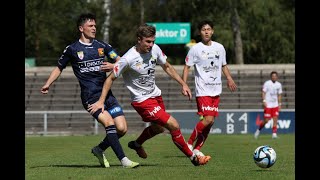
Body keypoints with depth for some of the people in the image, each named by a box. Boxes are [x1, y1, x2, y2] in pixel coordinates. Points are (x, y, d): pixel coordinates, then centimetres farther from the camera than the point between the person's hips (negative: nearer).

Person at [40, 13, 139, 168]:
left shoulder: (102, 46, 13)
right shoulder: (72, 49, 4)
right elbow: (59, 68, 15)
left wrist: (113, 66, -9)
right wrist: (47, 84, 2)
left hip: (106, 93, 5)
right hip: (90, 96, -5)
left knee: (122, 128, -6)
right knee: (109, 122, -24)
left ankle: (99, 149, 19)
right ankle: (123, 160, -24)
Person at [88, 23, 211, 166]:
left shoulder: (155, 49, -7)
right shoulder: (128, 59, -25)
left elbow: (167, 67, 11)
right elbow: (110, 78, -14)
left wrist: (183, 84, 8)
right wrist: (101, 102, -15)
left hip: (156, 95, 8)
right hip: (142, 101, -8)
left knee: (158, 128, 26)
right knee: (174, 125, -14)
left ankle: (137, 144, 53)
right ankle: (193, 158, 0)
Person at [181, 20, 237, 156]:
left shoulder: (220, 48, 11)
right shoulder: (196, 49, -4)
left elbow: (224, 65, 24)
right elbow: (187, 67, -1)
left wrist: (229, 79, 12)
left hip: (216, 90, 6)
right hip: (203, 90, -6)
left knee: (210, 122, 3)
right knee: (207, 119, -18)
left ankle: (197, 149, 11)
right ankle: (189, 143, -3)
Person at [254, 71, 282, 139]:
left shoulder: (279, 85, 9)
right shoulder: (267, 83, -7)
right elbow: (263, 93, -7)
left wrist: (279, 104, 11)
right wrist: (264, 101, -18)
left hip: (275, 105, 4)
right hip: (268, 105, -4)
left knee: (275, 119, -8)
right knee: (266, 120, -3)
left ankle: (274, 134, -6)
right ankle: (258, 130, 20)